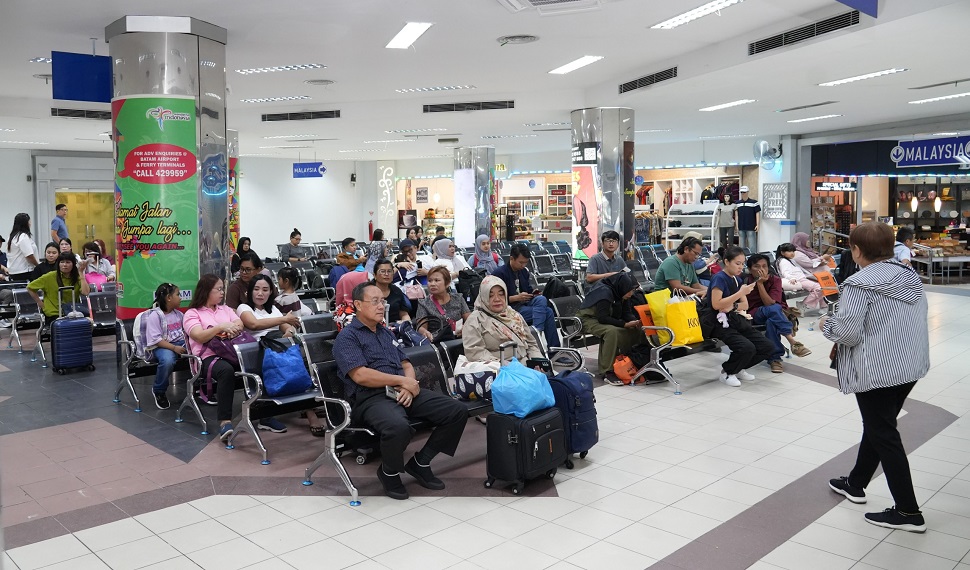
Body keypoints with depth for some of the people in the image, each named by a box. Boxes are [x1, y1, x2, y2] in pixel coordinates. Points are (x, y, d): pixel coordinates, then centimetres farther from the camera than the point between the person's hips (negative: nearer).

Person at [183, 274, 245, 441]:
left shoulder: (225, 309, 26)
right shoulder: (192, 313, 9)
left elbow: (240, 324, 9)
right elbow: (200, 337, -7)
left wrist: (232, 329, -14)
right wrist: (221, 327, -18)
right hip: (208, 357, -5)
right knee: (226, 370, -40)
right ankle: (225, 422, -41)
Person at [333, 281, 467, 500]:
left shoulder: (387, 333, 25)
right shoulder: (347, 337, 0)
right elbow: (360, 375, -13)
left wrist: (409, 384, -3)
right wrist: (402, 381, -9)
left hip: (402, 392, 7)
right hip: (370, 398, -7)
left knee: (458, 411, -9)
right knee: (398, 427, -40)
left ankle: (421, 462, 7)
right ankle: (389, 472, -6)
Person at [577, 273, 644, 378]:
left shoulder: (619, 293, 0)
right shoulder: (604, 292, -26)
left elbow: (627, 313, 6)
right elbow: (603, 318, -31)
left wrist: (634, 321, -17)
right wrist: (624, 324, -34)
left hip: (604, 320, 9)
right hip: (589, 319, -9)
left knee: (636, 329, -4)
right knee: (612, 331, -38)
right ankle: (607, 370, -35)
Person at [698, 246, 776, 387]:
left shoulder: (737, 279, 13)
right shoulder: (719, 278, -12)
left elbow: (745, 305, 11)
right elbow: (716, 304, -21)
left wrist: (733, 306, -12)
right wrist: (741, 293, -21)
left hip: (737, 321, 8)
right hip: (720, 323, -8)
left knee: (768, 347, -2)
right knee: (747, 348, -30)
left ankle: (738, 368, 18)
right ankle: (726, 373, -2)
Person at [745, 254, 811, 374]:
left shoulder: (775, 280, -8)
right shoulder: (746, 281, -5)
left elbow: (770, 303, -22)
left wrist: (760, 283, -28)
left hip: (779, 313, 1)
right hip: (754, 315, -1)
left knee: (771, 322, -39)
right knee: (773, 309, -36)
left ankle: (774, 358, -32)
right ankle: (792, 341, -41)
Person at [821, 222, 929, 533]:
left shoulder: (859, 284, -19)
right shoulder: (910, 276, 7)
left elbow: (848, 333, -22)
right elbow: (912, 320, 15)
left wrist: (827, 324, -2)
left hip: (877, 371, -9)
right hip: (911, 365, 9)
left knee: (884, 436, 2)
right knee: (877, 426, 21)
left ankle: (908, 512, 9)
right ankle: (855, 483, 37)